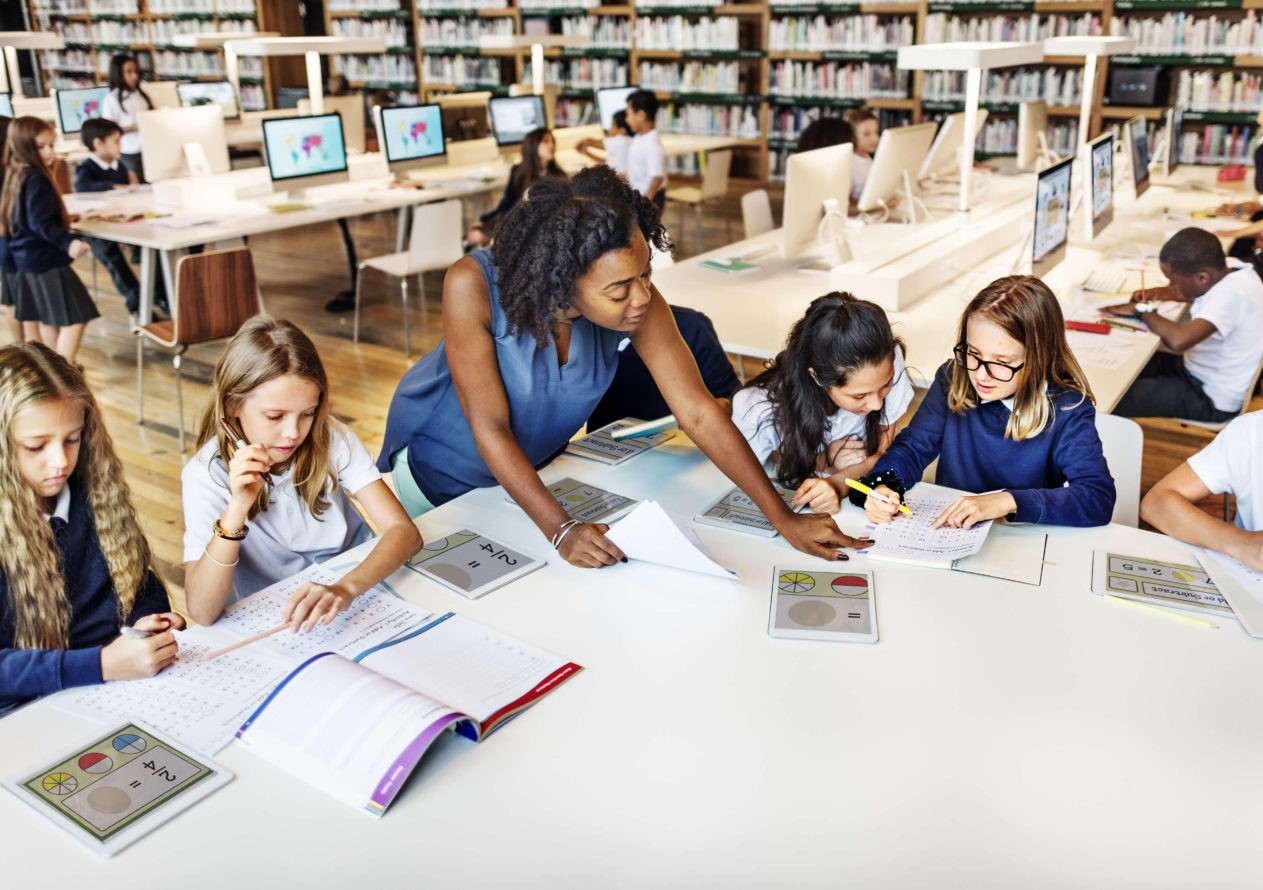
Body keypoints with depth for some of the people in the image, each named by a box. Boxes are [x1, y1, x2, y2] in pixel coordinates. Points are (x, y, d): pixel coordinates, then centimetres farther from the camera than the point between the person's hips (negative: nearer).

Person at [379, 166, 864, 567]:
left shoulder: (637, 300, -29)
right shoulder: (473, 285, -38)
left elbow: (699, 413, -27)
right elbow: (490, 428, -35)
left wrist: (783, 517, -31)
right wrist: (560, 529, -43)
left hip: (532, 461, 3)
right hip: (437, 462, -2)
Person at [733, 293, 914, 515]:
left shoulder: (887, 363, -25)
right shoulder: (757, 410, -30)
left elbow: (883, 447, -12)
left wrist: (837, 484, -31)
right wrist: (823, 461, -22)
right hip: (786, 507, -1)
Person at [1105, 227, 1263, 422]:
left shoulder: (1231, 294, -30)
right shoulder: (1229, 276, -3)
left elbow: (1179, 340, -43)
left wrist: (1144, 310, -25)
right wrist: (1159, 293, 1)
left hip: (1211, 400, -9)